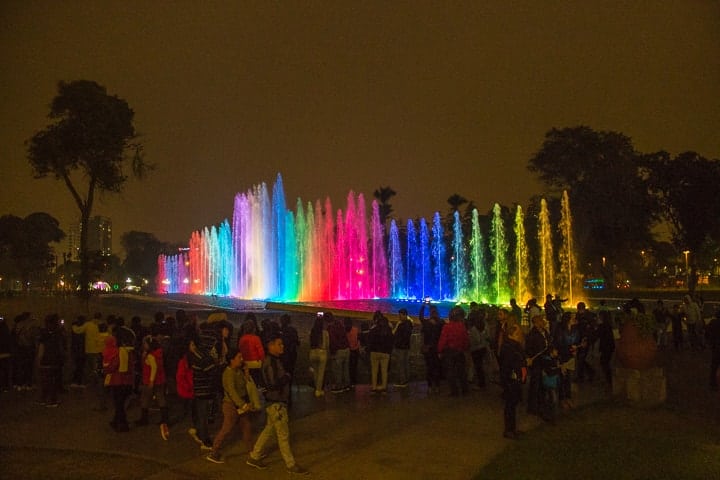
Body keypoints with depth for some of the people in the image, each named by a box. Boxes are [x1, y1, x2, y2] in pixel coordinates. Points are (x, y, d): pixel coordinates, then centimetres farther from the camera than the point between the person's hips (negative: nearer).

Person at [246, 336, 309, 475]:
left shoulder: (275, 360, 10)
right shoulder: (270, 362, -21)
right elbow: (274, 384, -27)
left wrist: (285, 377, -1)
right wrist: (287, 377, -12)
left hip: (277, 401, 10)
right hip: (276, 403, -10)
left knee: (269, 430, 19)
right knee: (283, 435, 0)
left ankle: (254, 457, 31)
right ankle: (291, 465, 10)